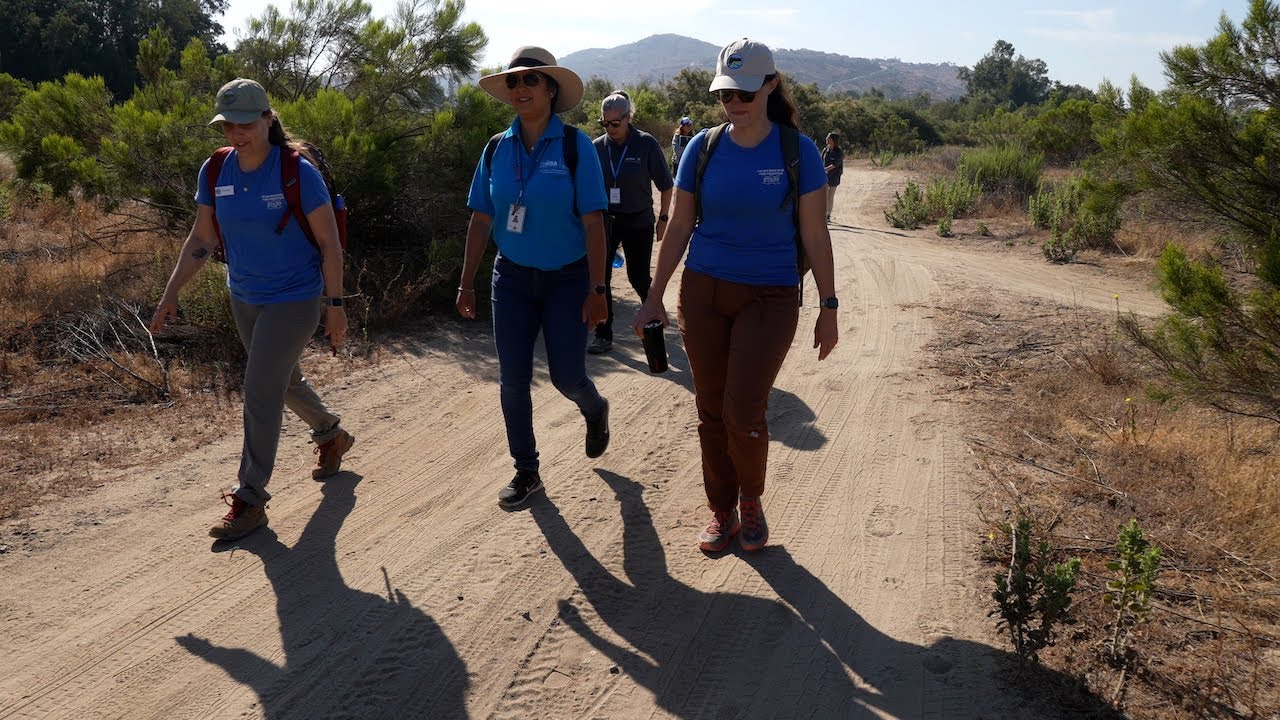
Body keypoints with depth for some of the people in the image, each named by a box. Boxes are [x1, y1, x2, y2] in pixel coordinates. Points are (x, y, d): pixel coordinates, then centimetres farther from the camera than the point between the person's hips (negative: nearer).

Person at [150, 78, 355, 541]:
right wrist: (170, 295, -1)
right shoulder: (215, 173, -3)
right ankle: (332, 436, 49)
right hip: (245, 298, 6)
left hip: (293, 300, -6)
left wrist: (335, 306, -11)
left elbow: (329, 243, -12)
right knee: (283, 380, 22)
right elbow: (202, 240, 5)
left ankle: (250, 500, 4)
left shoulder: (298, 173, -18)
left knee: (260, 396, -8)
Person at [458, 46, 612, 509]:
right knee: (512, 379, 3)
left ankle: (595, 411, 38)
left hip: (567, 279, -3)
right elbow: (481, 219, 5)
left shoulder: (575, 146, -10)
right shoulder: (497, 150, 1)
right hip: (512, 277, 4)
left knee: (567, 376, 1)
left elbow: (593, 222, -12)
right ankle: (526, 472, 19)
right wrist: (467, 283, 3)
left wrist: (596, 289, -15)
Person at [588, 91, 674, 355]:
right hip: (605, 221, 3)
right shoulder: (597, 147, 0)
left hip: (638, 222, -2)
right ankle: (603, 335, 8)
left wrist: (663, 219, -2)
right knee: (600, 277, -2)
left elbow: (665, 185, 0)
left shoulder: (646, 144, -7)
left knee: (638, 277, 4)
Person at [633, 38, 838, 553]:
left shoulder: (798, 152, -5)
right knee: (711, 411, 7)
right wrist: (654, 297, 6)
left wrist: (829, 308, -2)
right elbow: (679, 228, 6)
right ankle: (721, 512, 25)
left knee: (743, 412, -11)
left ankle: (751, 501, 18)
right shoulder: (703, 148, 1)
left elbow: (815, 235, -2)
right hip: (703, 292, 3)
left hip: (770, 297, -2)